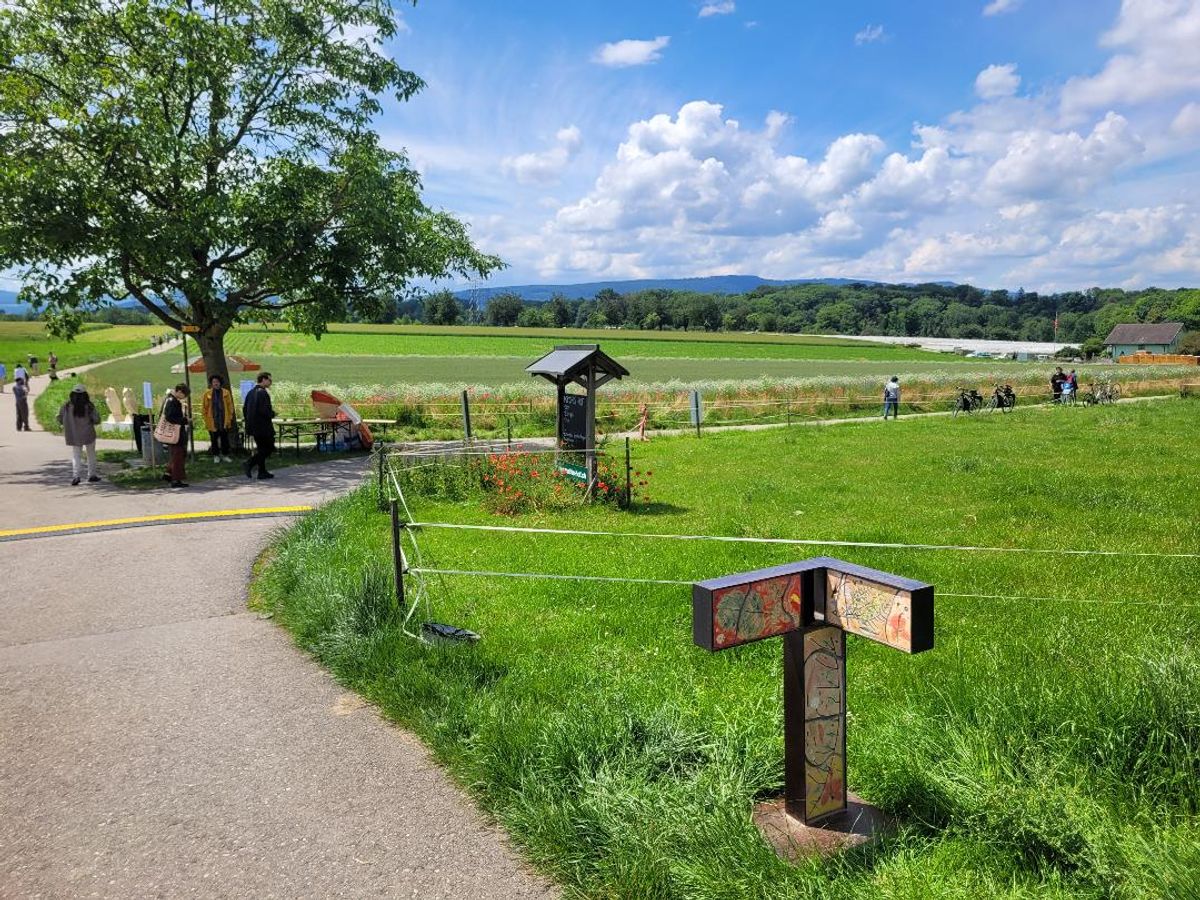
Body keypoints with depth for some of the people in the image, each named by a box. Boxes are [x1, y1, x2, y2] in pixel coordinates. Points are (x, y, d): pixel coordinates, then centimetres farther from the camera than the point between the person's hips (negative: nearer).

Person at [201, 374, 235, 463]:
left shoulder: (226, 392, 1)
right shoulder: (207, 393, -1)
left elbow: (230, 406, 5)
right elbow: (204, 407, 3)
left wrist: (229, 418, 0)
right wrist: (206, 419, -1)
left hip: (224, 421, 1)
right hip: (212, 421, -1)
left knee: (225, 439, 8)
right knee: (214, 439, 7)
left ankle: (225, 455, 18)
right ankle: (216, 455, 18)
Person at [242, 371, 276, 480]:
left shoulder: (251, 392, 12)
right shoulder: (263, 393, -16)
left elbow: (244, 409, 15)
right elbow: (265, 411, -24)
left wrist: (248, 421, 21)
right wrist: (272, 413, -5)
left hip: (253, 426, 9)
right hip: (263, 426, -9)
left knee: (262, 449, 15)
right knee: (269, 448, 1)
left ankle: (262, 472, 13)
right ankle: (251, 463, -11)